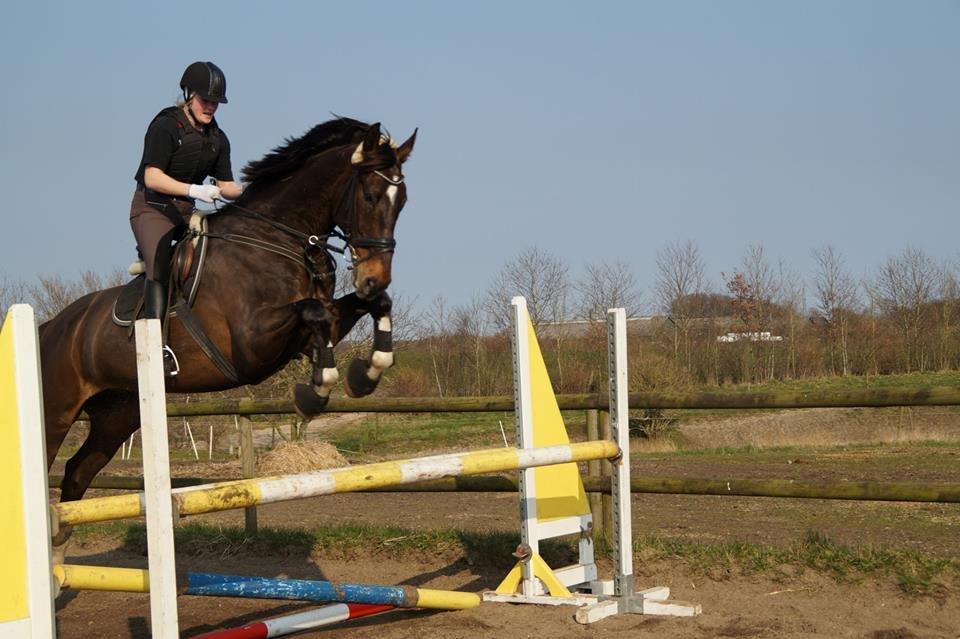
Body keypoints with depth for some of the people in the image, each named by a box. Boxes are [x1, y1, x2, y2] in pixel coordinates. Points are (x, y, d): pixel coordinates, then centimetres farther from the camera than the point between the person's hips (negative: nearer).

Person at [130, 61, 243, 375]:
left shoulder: (217, 139, 9)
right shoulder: (165, 126, -13)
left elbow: (226, 186, 10)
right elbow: (152, 177, -22)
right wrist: (193, 190, -34)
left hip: (186, 212, 8)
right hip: (152, 208, -8)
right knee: (159, 267, -25)